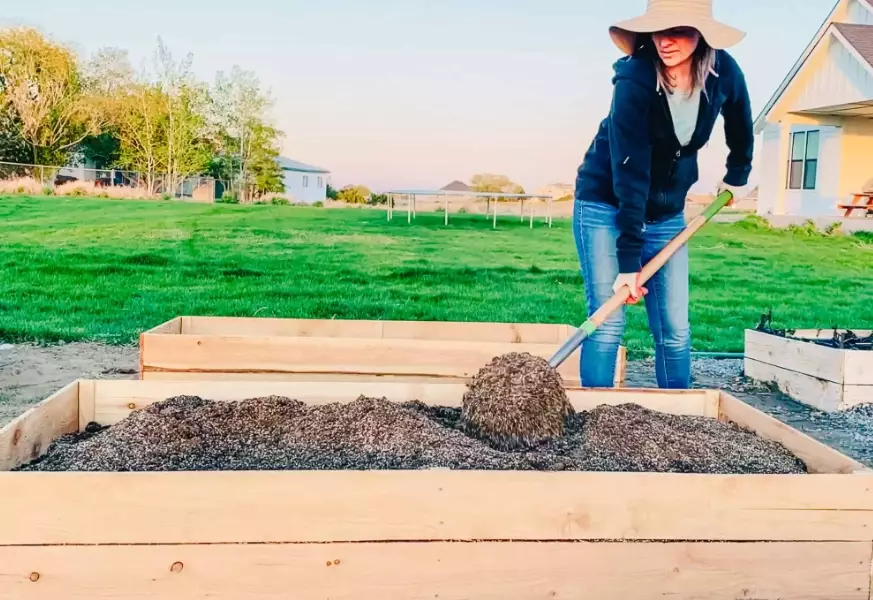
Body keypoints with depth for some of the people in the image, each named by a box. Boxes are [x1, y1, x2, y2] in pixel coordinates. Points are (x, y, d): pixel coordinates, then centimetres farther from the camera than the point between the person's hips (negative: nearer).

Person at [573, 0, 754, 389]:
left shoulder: (724, 73, -11)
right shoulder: (635, 81, -25)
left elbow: (740, 125, 13)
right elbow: (629, 176, -28)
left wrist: (737, 175, 23)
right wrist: (628, 262, -29)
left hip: (666, 213, 5)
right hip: (606, 206, -4)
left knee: (675, 329, 2)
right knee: (607, 323, -10)